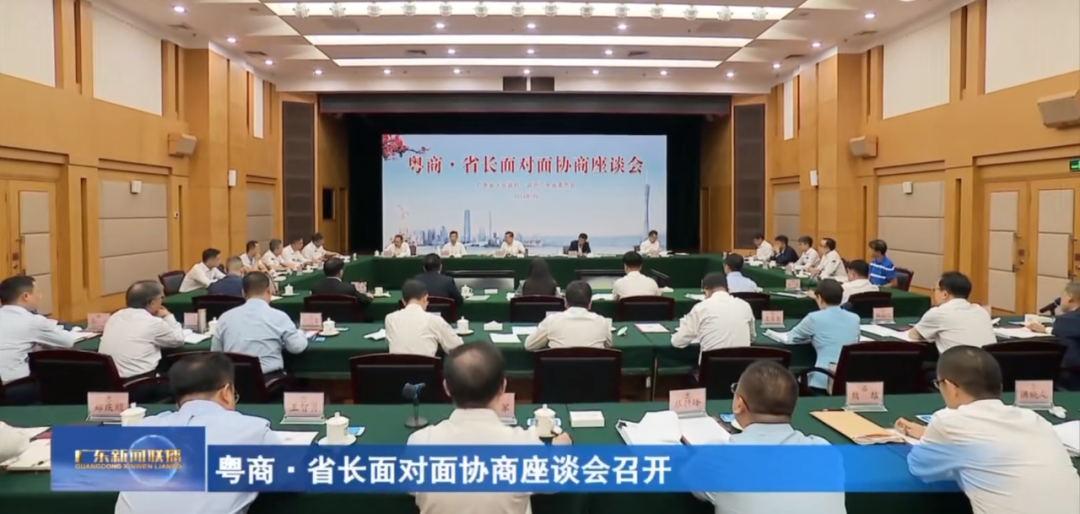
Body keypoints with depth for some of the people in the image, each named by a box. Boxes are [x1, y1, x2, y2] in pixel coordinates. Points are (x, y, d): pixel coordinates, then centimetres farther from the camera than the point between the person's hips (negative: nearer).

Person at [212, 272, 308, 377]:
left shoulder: (225, 317, 5)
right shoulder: (278, 316, -5)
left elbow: (215, 352, 12)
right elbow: (298, 347, -1)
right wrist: (299, 333, 20)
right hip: (270, 379, -3)